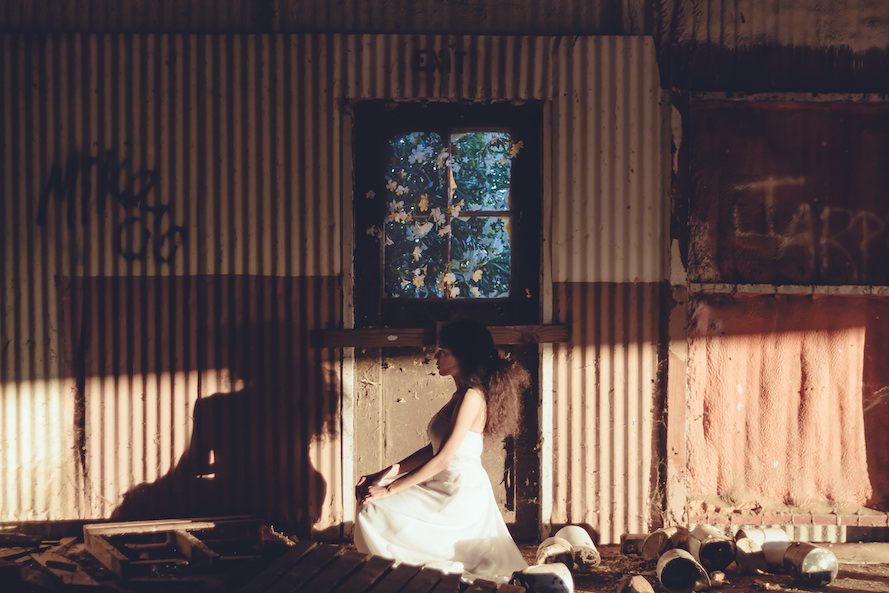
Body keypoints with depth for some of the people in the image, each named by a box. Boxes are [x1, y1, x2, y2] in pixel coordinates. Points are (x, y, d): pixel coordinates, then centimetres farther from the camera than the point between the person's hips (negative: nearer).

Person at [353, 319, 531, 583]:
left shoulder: (471, 397, -19)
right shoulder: (461, 395, 11)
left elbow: (442, 459, -21)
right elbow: (434, 448, 14)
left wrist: (390, 490, -17)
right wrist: (390, 473, 3)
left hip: (460, 498, -10)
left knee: (371, 515, -16)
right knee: (368, 500, 14)